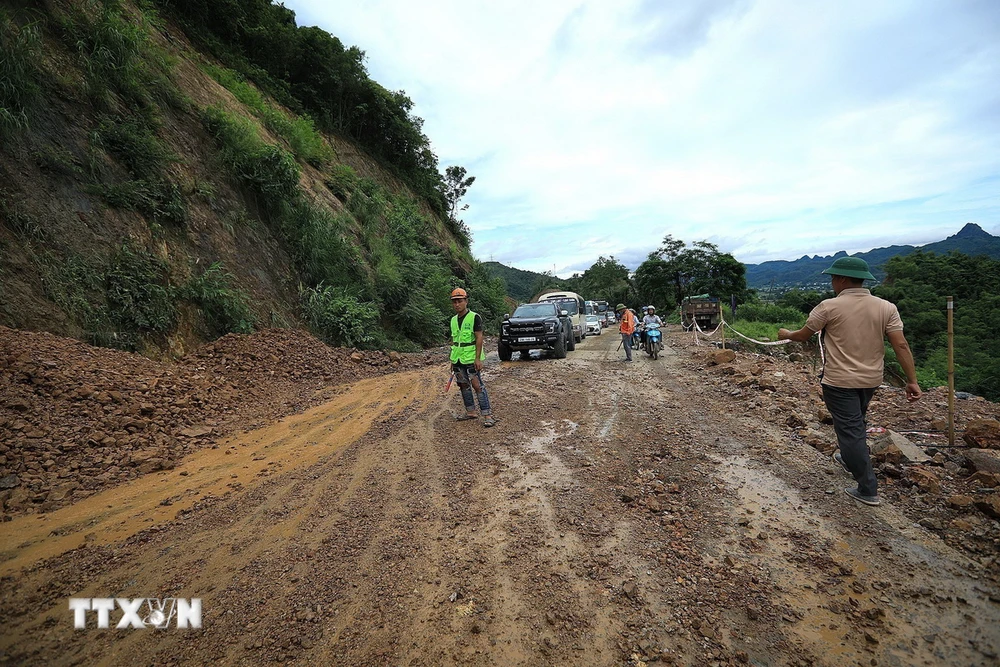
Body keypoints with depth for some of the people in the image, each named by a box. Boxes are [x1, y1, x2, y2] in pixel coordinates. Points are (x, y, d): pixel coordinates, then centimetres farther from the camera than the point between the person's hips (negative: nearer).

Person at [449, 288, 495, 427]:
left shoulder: (474, 317, -9)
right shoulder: (454, 320, 12)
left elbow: (479, 338, -13)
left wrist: (478, 358, -19)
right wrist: (452, 359, 16)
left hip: (471, 359, -7)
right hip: (458, 359, 7)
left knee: (478, 386, -8)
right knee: (464, 385, 11)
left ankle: (487, 415, -5)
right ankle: (470, 412, 22)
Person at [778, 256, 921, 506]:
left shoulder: (829, 307, -14)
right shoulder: (886, 307, -2)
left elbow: (803, 335, -3)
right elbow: (901, 345, -5)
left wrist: (786, 334, 18)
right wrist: (912, 381, -2)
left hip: (839, 381, -6)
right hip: (871, 380, 6)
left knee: (850, 430, 2)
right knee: (855, 423, 27)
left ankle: (868, 490, 9)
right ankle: (848, 459, 49)